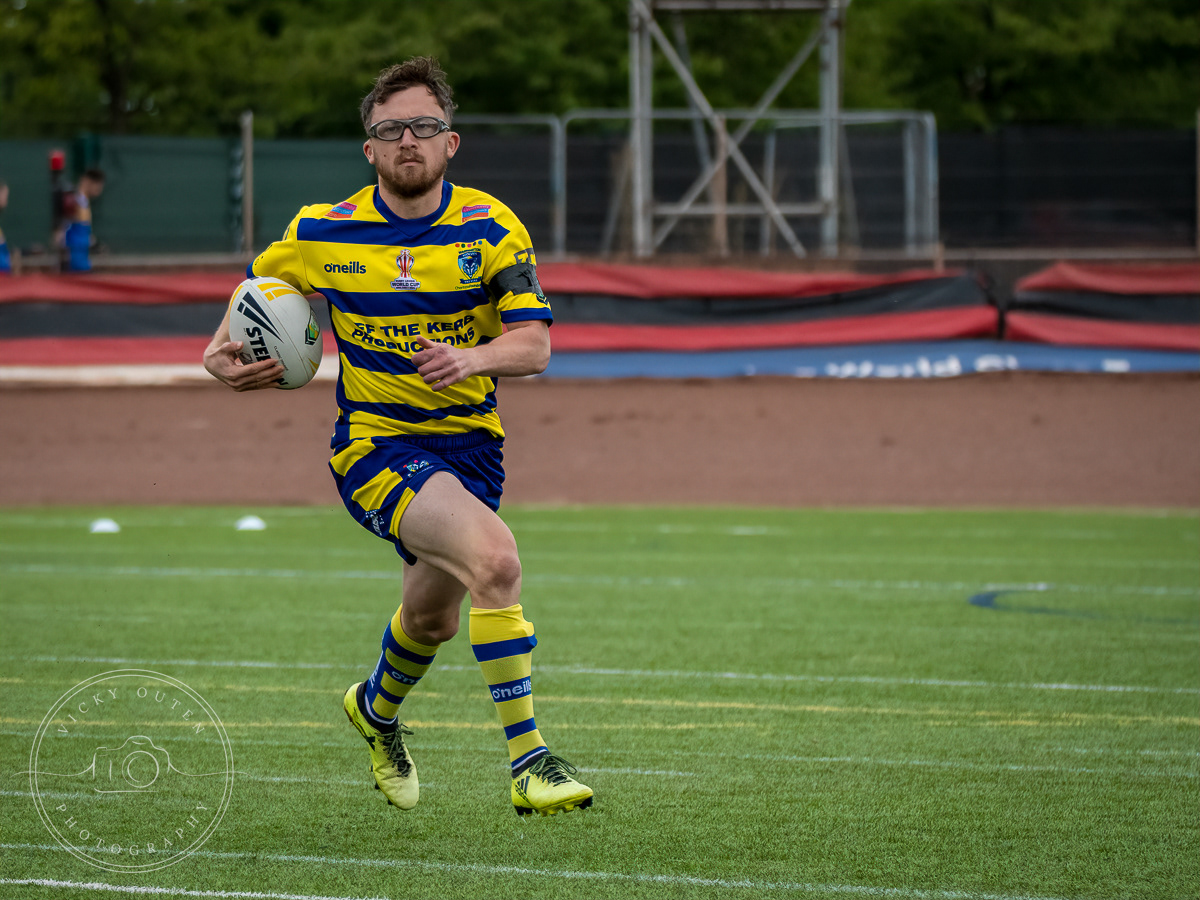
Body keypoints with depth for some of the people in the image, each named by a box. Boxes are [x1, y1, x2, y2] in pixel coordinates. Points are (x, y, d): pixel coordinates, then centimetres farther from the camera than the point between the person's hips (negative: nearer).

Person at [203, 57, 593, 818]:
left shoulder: (491, 229, -6)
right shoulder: (323, 234, -5)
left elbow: (535, 344, -12)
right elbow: (258, 286, 14)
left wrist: (471, 359, -31)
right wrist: (224, 351, -4)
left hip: (471, 441, 4)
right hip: (376, 443, -4)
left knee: (432, 617, 20)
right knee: (495, 558, -29)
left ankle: (378, 710, 57)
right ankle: (528, 761, -27)